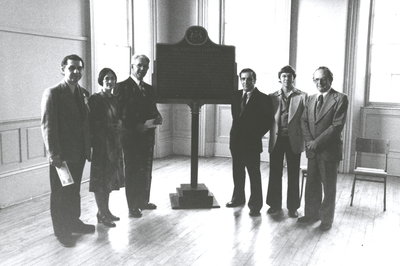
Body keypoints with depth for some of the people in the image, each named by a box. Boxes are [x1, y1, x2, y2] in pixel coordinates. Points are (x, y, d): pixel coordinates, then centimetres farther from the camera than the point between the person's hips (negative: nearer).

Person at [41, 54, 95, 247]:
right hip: (62, 155, -6)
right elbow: (47, 126, -14)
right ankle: (61, 231, 21)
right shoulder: (52, 93, -10)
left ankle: (74, 222, 33)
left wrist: (88, 148, 7)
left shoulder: (83, 93, 9)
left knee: (74, 190, 18)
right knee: (60, 193, 7)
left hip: (79, 153, 6)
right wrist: (53, 154, -18)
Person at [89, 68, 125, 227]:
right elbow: (93, 124, -13)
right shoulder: (95, 99, -10)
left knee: (109, 178, 14)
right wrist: (109, 127, -18)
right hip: (101, 144, -7)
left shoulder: (114, 99, 11)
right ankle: (101, 214, 10)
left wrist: (119, 124, -3)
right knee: (101, 179, 0)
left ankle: (106, 210, 26)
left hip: (114, 144, 7)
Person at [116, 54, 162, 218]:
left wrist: (157, 118, -5)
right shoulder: (122, 87, -7)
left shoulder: (149, 89, 15)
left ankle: (143, 201, 28)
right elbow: (121, 113, -13)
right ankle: (132, 206, 11)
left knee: (146, 170, 14)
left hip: (147, 135, 7)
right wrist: (137, 126, -20)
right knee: (132, 171, 2)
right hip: (132, 136, -7)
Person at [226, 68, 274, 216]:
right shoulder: (236, 96, 9)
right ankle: (238, 198, 33)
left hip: (251, 143, -6)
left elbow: (268, 121, -7)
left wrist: (256, 135, -9)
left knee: (254, 175, 2)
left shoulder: (263, 99, -8)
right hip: (236, 142, 6)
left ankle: (255, 205, 12)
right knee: (237, 173, 17)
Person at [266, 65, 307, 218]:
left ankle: (292, 207, 19)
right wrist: (271, 134, -6)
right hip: (276, 139, 2)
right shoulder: (272, 97, 7)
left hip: (293, 140, -2)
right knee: (275, 174, 8)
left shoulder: (302, 96, 0)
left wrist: (304, 138, -12)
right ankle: (275, 204, 22)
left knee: (293, 175, 7)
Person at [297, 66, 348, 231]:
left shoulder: (340, 99, -8)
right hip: (312, 150, 6)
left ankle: (326, 219, 21)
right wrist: (309, 141, -7)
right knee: (311, 185, 14)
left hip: (329, 151, -5)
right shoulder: (311, 99, 12)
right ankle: (312, 214, 30)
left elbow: (337, 125, -15)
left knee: (329, 187, 7)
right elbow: (304, 121, 10)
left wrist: (317, 142, -16)